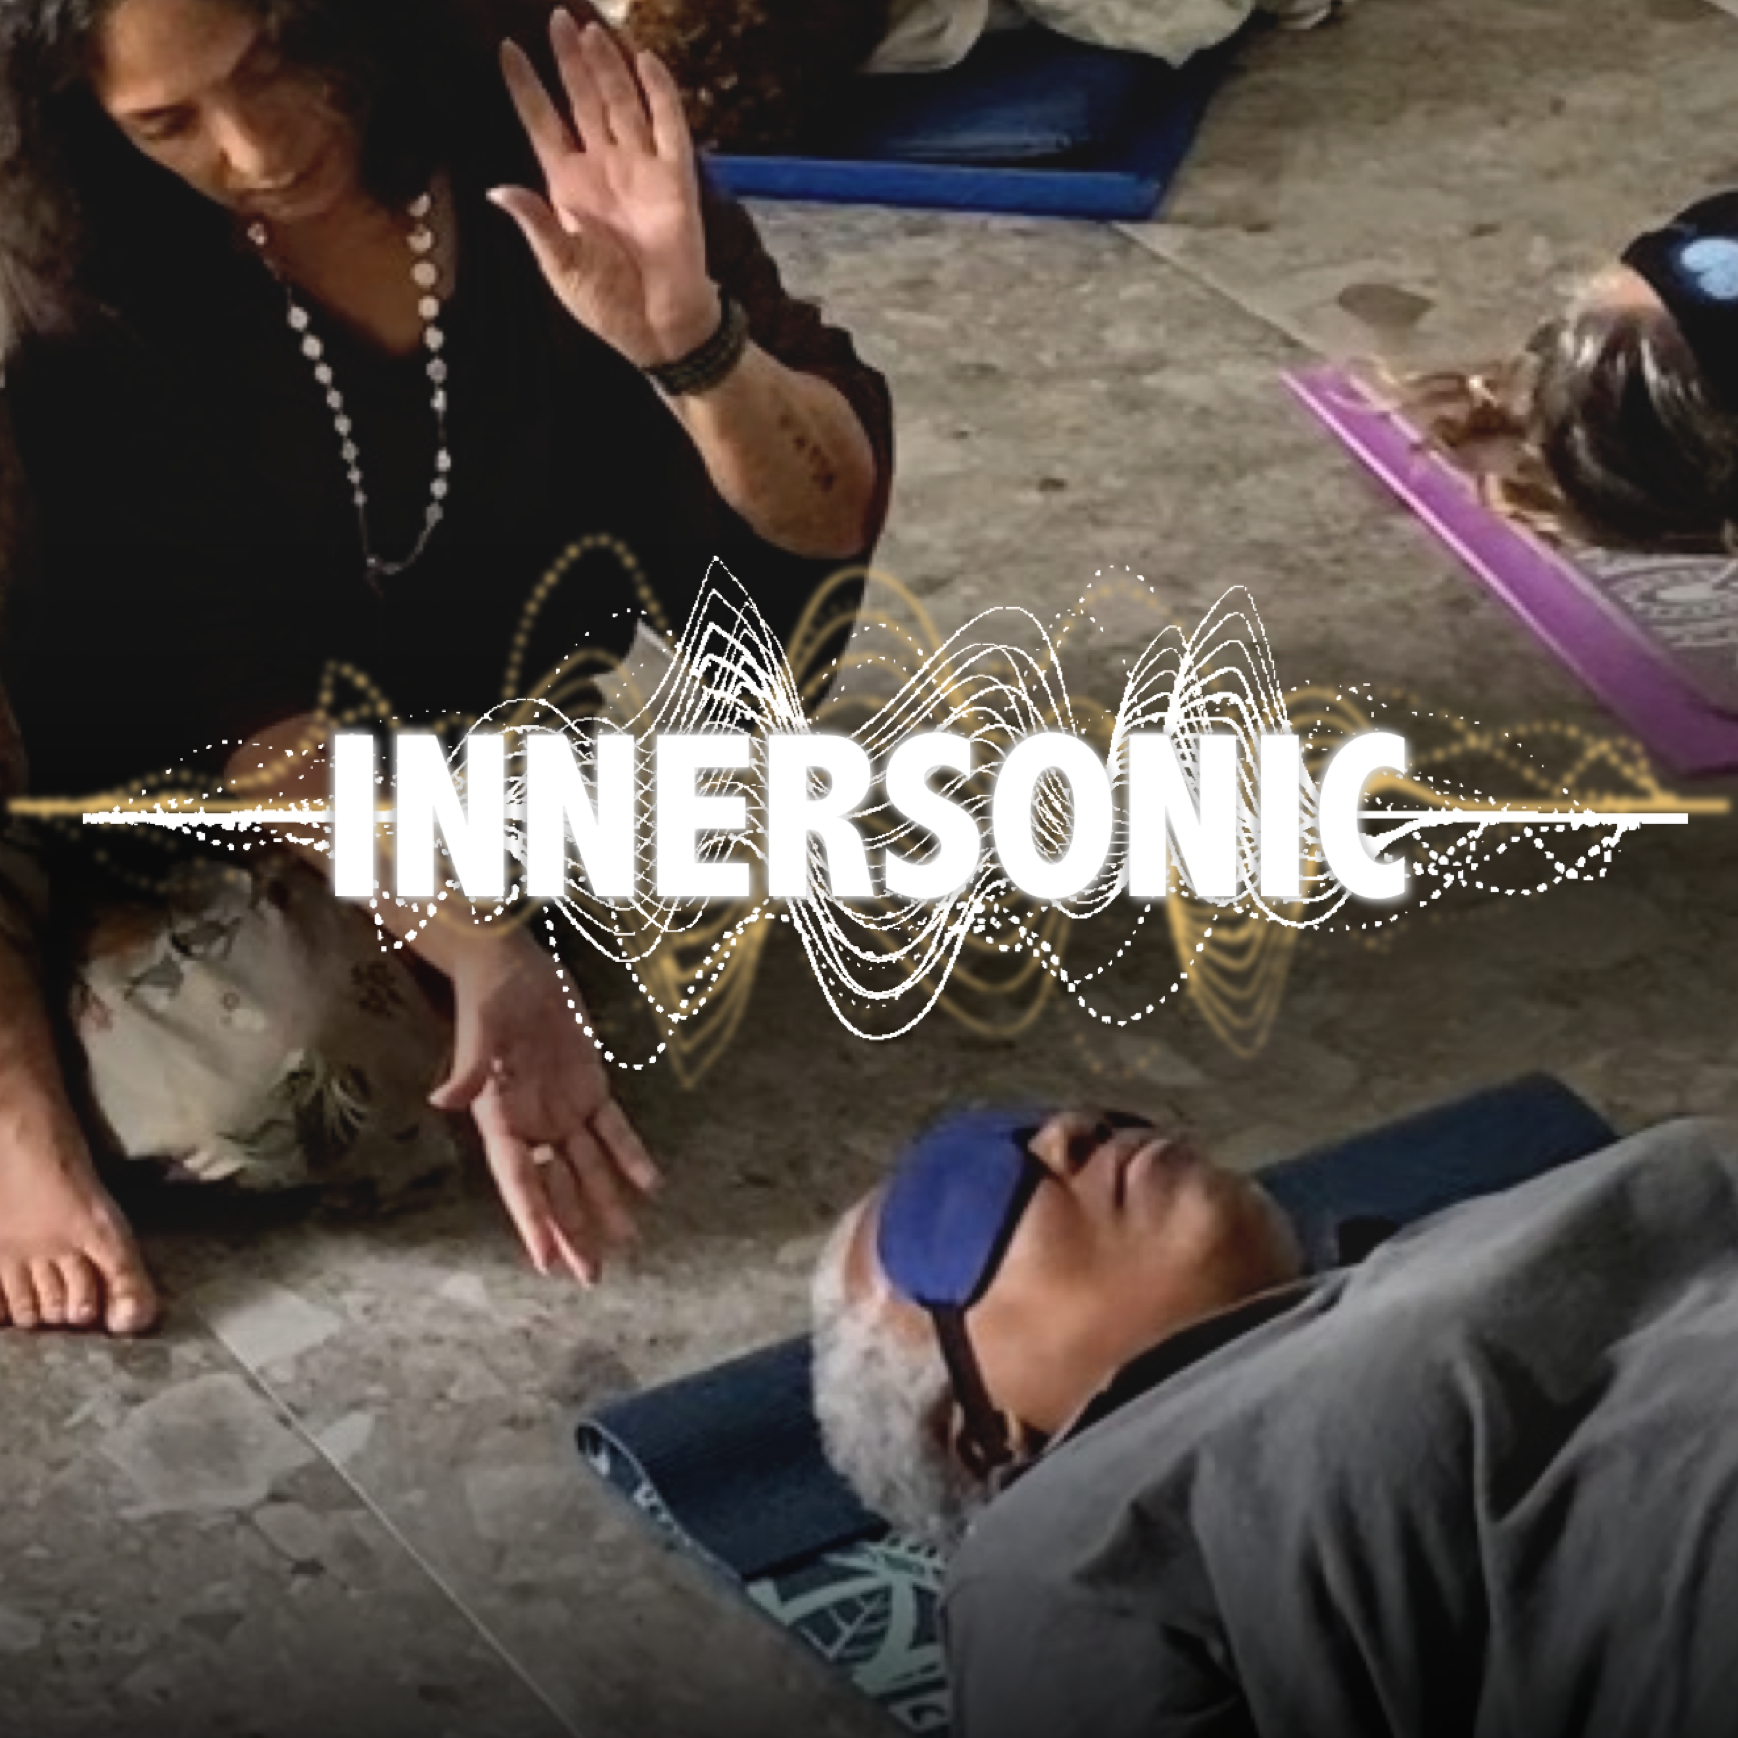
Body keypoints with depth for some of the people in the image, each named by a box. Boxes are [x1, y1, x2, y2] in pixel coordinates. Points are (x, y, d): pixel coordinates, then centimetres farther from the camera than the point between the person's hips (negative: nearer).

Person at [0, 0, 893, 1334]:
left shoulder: (544, 116, -19)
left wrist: (692, 346, -38)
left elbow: (829, 522, -17)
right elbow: (227, 707, -23)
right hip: (174, 784, -3)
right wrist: (477, 953, -36)